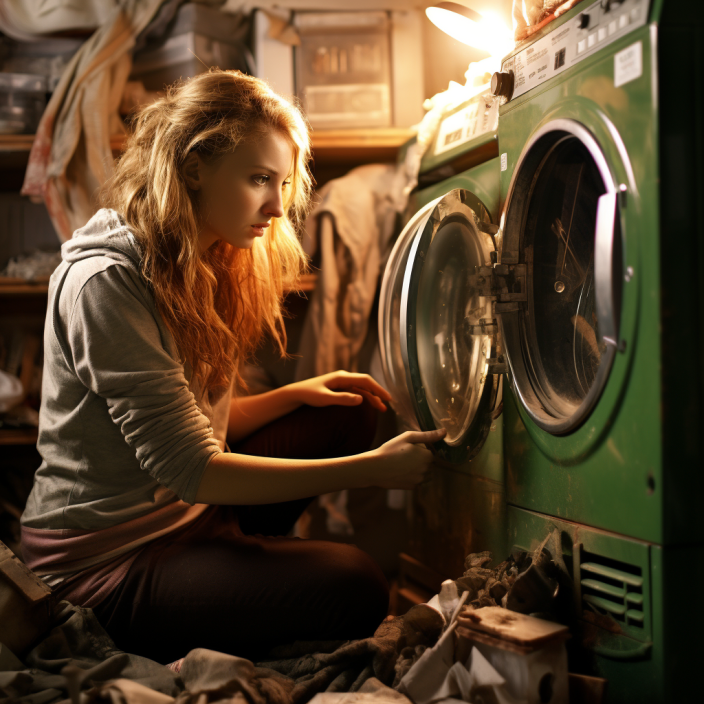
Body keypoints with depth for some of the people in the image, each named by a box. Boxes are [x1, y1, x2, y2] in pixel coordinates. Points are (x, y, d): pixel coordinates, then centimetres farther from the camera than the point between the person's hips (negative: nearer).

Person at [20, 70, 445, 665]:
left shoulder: (198, 269, 7)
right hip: (108, 557, -9)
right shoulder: (106, 283, -24)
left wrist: (296, 394, -3)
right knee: (354, 589, -22)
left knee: (348, 414, 10)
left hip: (185, 512, 9)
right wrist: (370, 469, -25)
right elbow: (189, 470, -26)